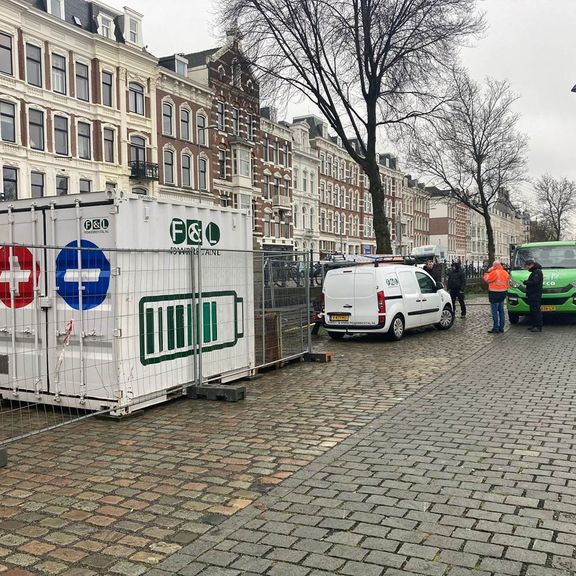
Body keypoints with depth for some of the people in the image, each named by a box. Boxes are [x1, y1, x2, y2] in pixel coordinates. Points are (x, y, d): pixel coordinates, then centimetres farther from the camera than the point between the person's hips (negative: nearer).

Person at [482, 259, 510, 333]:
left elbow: (487, 279, -8)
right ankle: (501, 327, 18)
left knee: (495, 311, -5)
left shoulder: (494, 272, -17)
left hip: (495, 294, -8)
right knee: (501, 311, 14)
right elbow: (508, 283, 17)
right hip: (503, 293, 8)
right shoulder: (505, 273, 10)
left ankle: (496, 328, -6)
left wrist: (488, 272, 2)